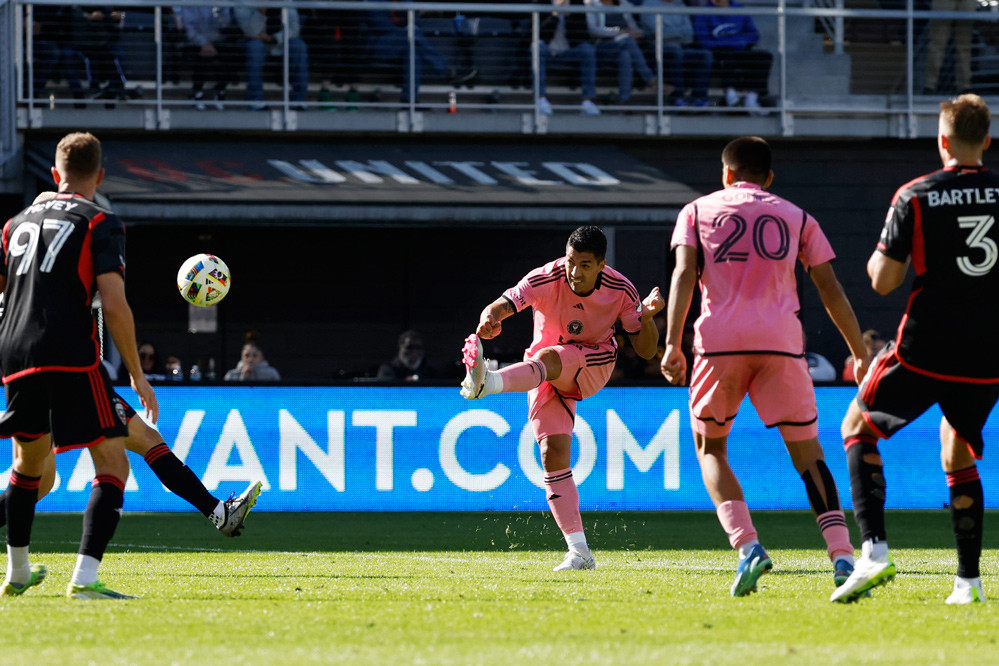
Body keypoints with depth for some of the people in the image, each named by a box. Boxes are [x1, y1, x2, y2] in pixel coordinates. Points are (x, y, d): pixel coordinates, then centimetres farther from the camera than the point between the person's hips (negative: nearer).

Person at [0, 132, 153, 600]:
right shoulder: (100, 224, 0)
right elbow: (113, 303, -9)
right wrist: (137, 376, -3)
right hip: (71, 358, -6)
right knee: (113, 466, -4)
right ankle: (84, 577, -22)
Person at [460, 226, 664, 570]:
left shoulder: (620, 290, -15)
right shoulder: (545, 280, -20)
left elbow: (645, 350, -7)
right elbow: (502, 304, -32)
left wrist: (647, 316, -28)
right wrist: (489, 318, -57)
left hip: (594, 365, -1)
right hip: (545, 373, 1)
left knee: (548, 358, -35)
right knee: (553, 452, -15)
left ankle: (485, 382, -65)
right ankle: (579, 552, -14)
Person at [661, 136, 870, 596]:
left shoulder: (698, 211, 16)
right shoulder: (796, 218, 18)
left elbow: (684, 274, 1)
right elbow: (831, 291, 14)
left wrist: (672, 344, -7)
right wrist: (860, 354, 19)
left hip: (720, 340, -1)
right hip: (781, 342, 1)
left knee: (710, 449, 14)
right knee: (807, 453, 4)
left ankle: (747, 546, -9)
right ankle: (842, 557, -15)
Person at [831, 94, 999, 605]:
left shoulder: (915, 197, -6)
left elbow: (883, 280, -6)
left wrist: (878, 257, 16)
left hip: (926, 348, -3)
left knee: (859, 426, 14)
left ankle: (874, 550, -3)